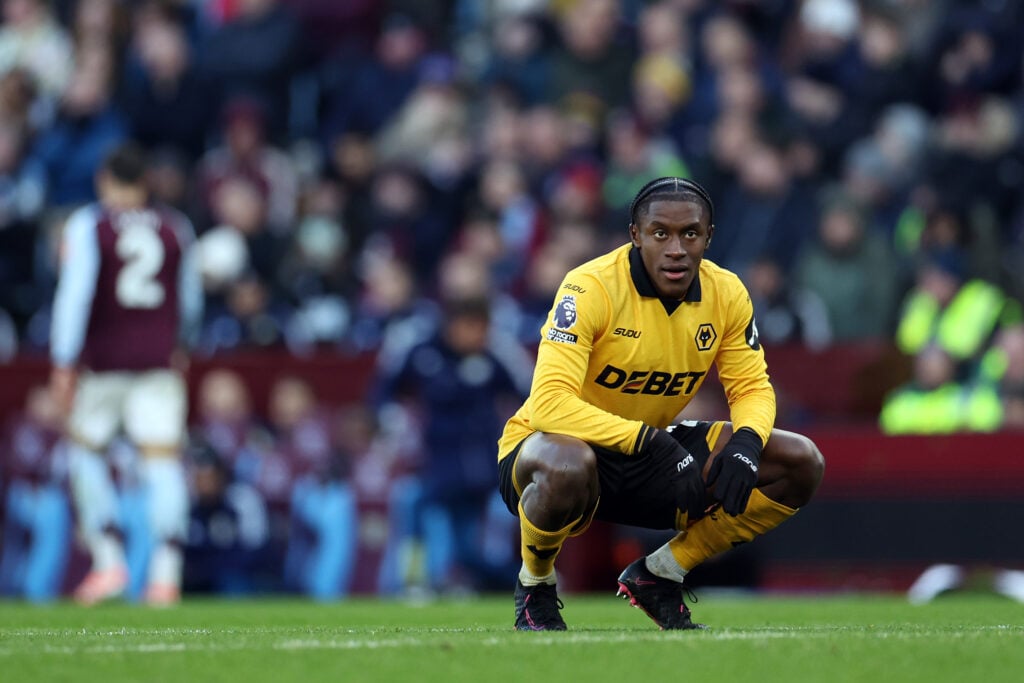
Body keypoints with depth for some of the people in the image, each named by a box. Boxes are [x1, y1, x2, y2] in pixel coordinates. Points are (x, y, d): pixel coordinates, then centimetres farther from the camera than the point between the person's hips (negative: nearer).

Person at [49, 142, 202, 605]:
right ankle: (166, 571, -13)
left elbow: (76, 293, -12)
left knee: (84, 449, 12)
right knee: (163, 458, -3)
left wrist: (63, 363, -12)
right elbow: (190, 301, 17)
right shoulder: (176, 229, 9)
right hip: (161, 358, 2)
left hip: (105, 357, -2)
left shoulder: (88, 226, -3)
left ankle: (108, 560, 1)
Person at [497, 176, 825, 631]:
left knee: (800, 465, -9)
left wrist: (746, 442, -23)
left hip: (651, 457, 6)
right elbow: (548, 404, -33)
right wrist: (649, 441, -40)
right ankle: (534, 588, -9)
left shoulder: (726, 294, -6)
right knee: (567, 467, -44)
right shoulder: (592, 287, -24)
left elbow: (753, 387, 1)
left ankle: (660, 574, 6)